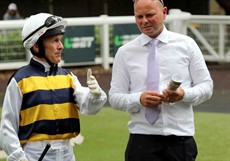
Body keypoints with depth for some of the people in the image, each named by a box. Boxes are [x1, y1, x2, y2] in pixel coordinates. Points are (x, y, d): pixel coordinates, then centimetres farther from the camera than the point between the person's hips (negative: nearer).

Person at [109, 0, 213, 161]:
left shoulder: (186, 44, 6)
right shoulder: (125, 53, 6)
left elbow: (206, 86, 6)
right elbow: (115, 97, 4)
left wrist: (184, 94, -15)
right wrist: (139, 99, -17)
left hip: (180, 137, 0)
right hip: (142, 140, 0)